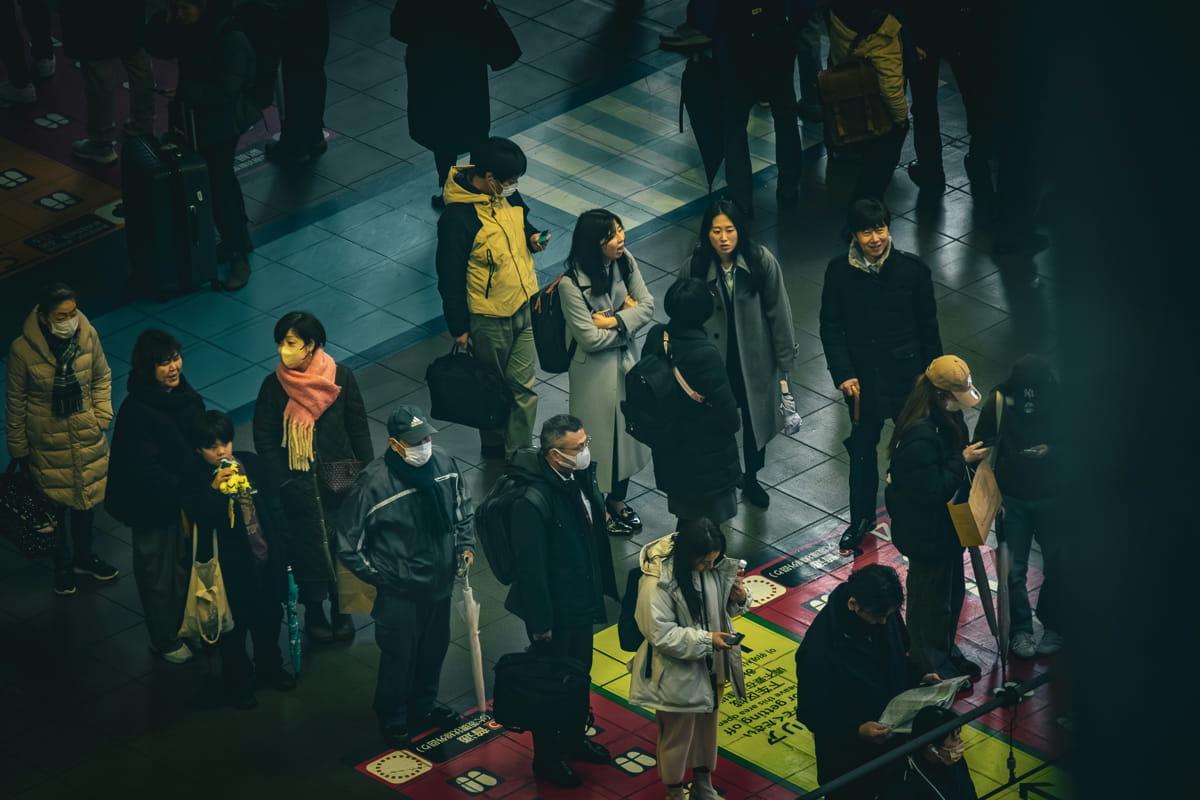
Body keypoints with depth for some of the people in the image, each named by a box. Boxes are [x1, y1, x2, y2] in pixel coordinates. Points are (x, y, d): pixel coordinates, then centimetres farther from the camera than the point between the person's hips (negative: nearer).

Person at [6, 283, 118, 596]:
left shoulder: (87, 335, -14)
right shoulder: (24, 349, -21)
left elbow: (102, 378, 5)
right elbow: (15, 401, -9)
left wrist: (100, 417, -2)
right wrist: (18, 449, -1)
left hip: (87, 439, 3)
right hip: (48, 445, -3)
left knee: (87, 499, 18)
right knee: (60, 504, 7)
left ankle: (84, 557, 41)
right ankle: (64, 565, 30)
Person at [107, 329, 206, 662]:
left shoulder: (185, 396, -5)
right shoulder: (136, 412, -28)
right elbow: (145, 472, -27)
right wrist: (183, 491, -26)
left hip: (187, 497, 7)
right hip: (154, 507, -7)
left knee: (187, 564, 23)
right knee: (159, 575, 13)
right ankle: (166, 641, 32)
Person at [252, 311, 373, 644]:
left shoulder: (340, 377, -11)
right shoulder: (274, 385, -13)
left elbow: (358, 428, -1)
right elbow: (264, 439, -6)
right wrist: (283, 485, -9)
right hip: (299, 485, -1)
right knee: (308, 548, 10)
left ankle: (341, 609, 34)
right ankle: (314, 611, 32)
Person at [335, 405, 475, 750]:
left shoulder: (443, 463, -12)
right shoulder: (374, 484, -28)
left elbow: (462, 505, 10)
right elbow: (349, 543, -17)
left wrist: (465, 544, 1)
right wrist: (378, 576, -12)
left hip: (440, 581, 6)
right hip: (399, 592, -5)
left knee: (435, 648, 23)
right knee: (399, 657, 11)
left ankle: (424, 706, 46)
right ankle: (392, 721, 33)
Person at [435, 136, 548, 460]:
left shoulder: (507, 194, -6)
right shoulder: (457, 218, -27)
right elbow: (450, 278, -19)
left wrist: (531, 237, -7)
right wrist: (459, 328, -12)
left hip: (525, 305, 6)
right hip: (490, 318, -6)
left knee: (524, 385, 12)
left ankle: (519, 451, 26)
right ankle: (493, 449, 36)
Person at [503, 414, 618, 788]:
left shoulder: (582, 477, -8)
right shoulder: (533, 503, -33)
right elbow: (531, 568, -25)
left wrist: (602, 585, 15)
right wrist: (540, 622, -18)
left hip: (583, 599, 8)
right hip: (554, 609, -8)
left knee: (579, 672, 26)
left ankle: (573, 737, 48)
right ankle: (547, 758, 32)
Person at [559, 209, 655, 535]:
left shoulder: (624, 261, -9)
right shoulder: (571, 284, -27)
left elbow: (647, 304, -6)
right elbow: (591, 338, -24)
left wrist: (613, 321, -21)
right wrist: (628, 317, -14)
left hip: (626, 360, 6)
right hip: (594, 370, -6)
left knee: (627, 430, 19)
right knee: (599, 434, 9)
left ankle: (617, 499, 39)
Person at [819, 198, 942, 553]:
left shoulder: (912, 269, -13)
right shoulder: (839, 271, -11)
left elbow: (928, 327, -3)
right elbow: (831, 327, -4)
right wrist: (843, 374, -12)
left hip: (906, 374, -1)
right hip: (862, 378, 1)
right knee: (863, 447, 15)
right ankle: (862, 517, 32)